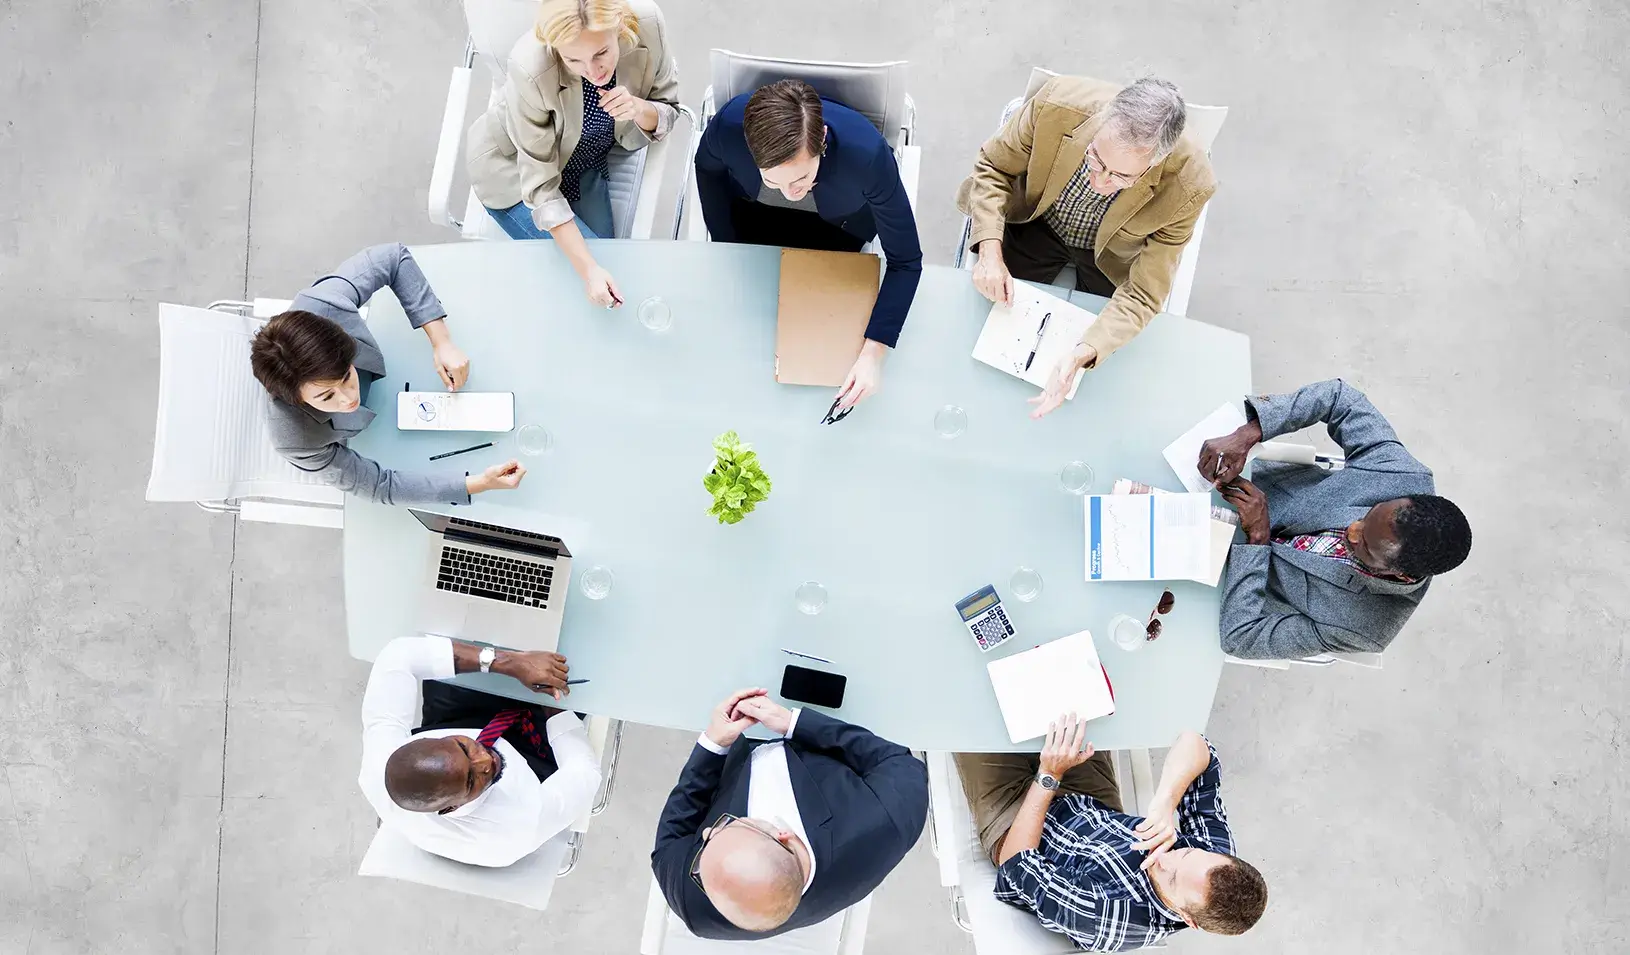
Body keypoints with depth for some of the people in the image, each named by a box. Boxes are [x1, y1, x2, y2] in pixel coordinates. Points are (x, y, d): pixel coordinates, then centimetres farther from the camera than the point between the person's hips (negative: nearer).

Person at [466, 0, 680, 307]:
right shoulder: (531, 67, -37)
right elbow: (540, 183, -29)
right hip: (513, 166, -4)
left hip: (583, 158, 4)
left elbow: (668, 111, -11)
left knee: (607, 259, -6)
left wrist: (638, 109, -34)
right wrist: (588, 268, -38)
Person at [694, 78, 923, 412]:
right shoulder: (729, 125, -38)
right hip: (751, 207, 2)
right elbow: (707, 167, -10)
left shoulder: (867, 152, -44)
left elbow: (905, 262, -32)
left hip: (838, 221, -1)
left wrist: (873, 352, -40)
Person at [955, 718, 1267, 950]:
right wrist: (1165, 804, -41)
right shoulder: (1216, 849, -27)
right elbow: (1194, 744, -23)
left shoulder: (1111, 921, -42)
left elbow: (1017, 865, -30)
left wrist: (1049, 776, -33)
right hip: (1100, 808, 5)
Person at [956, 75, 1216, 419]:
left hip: (1110, 258, -1)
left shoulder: (1186, 187, -37)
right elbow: (993, 166, -17)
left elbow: (1142, 295, -30)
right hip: (1039, 224, 1)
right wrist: (990, 252, -31)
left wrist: (1081, 355, -46)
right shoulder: (1059, 103, -36)